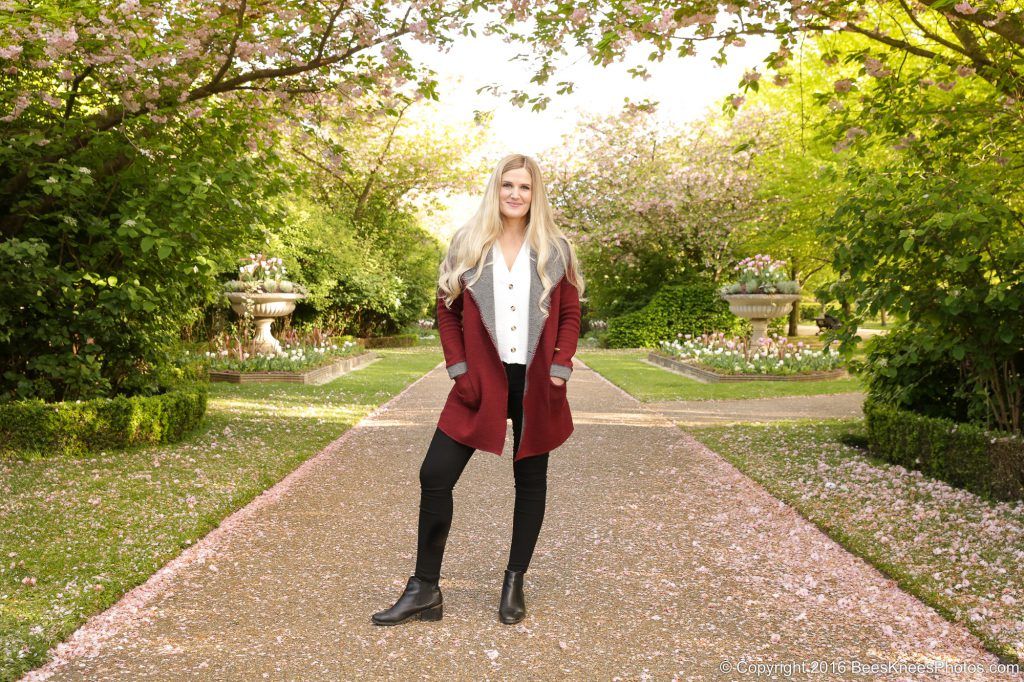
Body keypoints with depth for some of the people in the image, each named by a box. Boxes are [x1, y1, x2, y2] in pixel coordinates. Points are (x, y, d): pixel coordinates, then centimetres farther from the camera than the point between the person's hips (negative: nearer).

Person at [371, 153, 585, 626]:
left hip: (536, 387, 0)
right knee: (435, 476, -6)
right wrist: (460, 370, -4)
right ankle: (425, 590, 6)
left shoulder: (555, 250, 3)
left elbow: (571, 314, 6)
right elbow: (446, 311, 6)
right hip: (482, 384, 0)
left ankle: (515, 584, 24)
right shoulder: (467, 246, 3)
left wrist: (559, 372, -5)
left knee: (530, 481, 9)